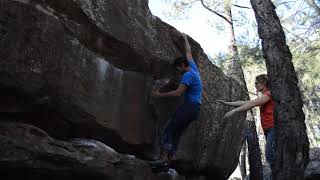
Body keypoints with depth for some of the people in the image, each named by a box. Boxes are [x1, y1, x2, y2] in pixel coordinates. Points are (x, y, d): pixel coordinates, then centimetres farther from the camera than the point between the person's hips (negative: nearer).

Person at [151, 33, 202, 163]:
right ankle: (169, 159, -4)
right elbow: (188, 52, 32)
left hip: (189, 106, -10)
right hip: (195, 108, 10)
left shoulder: (187, 75, -10)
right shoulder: (194, 68, 17)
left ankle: (163, 158, -23)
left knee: (169, 129, -15)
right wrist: (185, 39, 44)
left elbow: (178, 93, -18)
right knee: (176, 133, 3)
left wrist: (160, 95, -10)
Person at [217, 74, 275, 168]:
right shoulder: (263, 97, 24)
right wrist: (227, 103, 13)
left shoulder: (268, 94, -5)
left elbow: (251, 104, -18)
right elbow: (245, 102, 19)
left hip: (273, 128, -10)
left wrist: (234, 110, -23)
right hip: (268, 130, 10)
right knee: (269, 155, 7)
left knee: (269, 155, -16)